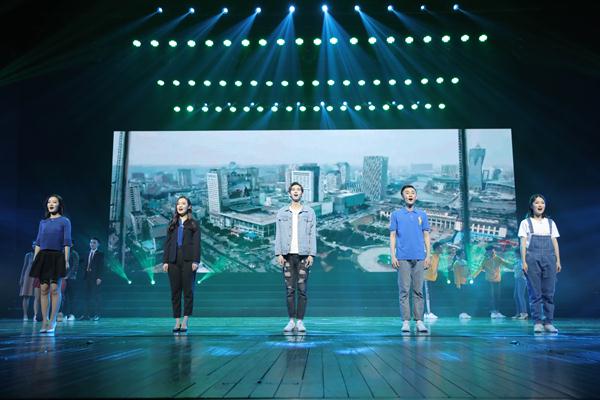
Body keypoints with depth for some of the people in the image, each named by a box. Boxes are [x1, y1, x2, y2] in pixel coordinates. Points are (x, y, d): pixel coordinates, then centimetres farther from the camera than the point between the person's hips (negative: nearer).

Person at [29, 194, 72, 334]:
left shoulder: (64, 221, 3)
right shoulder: (43, 222, 15)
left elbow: (67, 242, -2)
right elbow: (38, 242, 14)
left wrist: (66, 260, -9)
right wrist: (34, 259, 7)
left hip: (57, 257, -4)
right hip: (43, 256, 4)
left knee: (55, 288, -5)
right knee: (43, 288, 2)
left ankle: (52, 321, 2)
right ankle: (44, 320, 7)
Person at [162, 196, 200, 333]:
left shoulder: (194, 224, 6)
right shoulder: (172, 224, 16)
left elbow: (197, 243, -1)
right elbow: (167, 243, 11)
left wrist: (196, 261, -11)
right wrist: (165, 261, 2)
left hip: (188, 260, -3)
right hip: (173, 261, 3)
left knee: (188, 290, -2)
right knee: (175, 291, 3)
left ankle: (185, 321, 2)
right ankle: (177, 321, 8)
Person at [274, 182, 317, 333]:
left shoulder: (309, 212, 6)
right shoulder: (282, 212, 9)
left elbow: (312, 235, 2)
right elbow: (278, 234, 6)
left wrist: (311, 254, -6)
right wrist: (279, 254, -3)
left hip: (303, 255, -1)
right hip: (288, 255, 1)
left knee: (302, 289, -1)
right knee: (289, 289, 3)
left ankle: (300, 321, 6)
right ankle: (291, 321, 10)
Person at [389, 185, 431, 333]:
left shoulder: (422, 214, 11)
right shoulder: (396, 214, 7)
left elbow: (426, 236, 11)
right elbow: (392, 236, 4)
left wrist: (428, 255, 2)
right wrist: (393, 256, -5)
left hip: (419, 258, 2)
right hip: (403, 258, -1)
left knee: (418, 290, 3)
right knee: (404, 290, -1)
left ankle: (419, 321, 7)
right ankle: (406, 322, 3)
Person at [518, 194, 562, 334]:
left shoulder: (550, 223, 16)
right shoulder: (526, 223, 8)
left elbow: (555, 242, 14)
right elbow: (523, 243, 2)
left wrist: (558, 260, 6)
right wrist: (523, 261, -7)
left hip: (549, 259, 3)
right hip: (532, 258, -3)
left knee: (549, 292, 0)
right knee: (535, 292, -4)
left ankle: (549, 322, 6)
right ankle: (537, 322, 1)